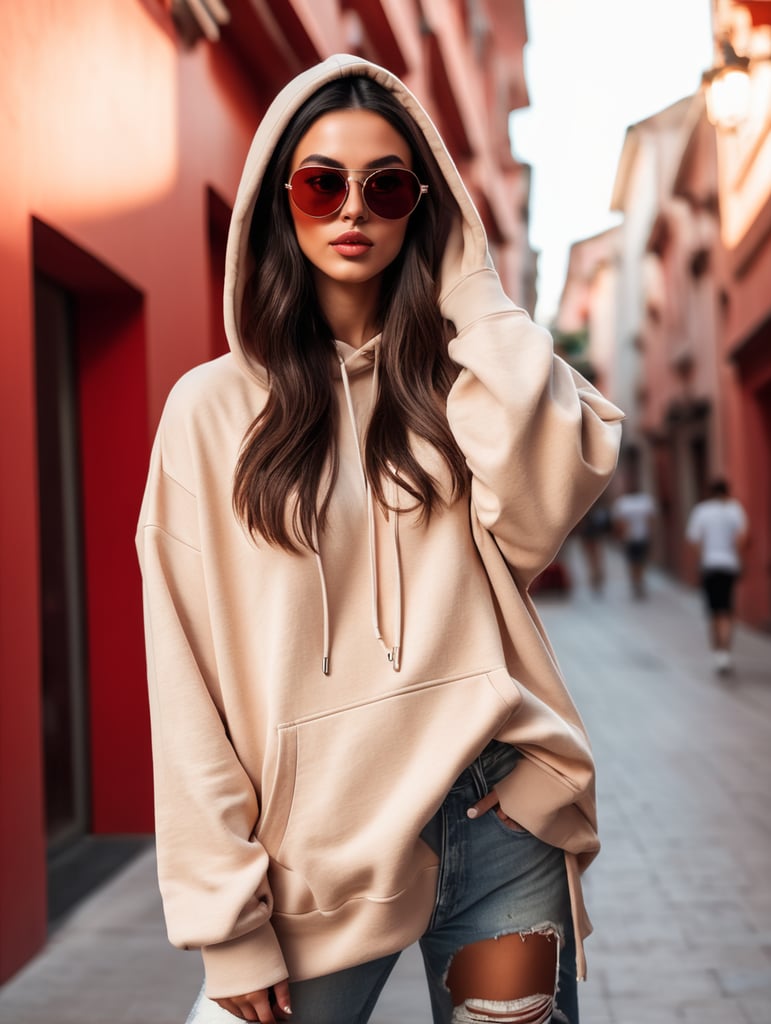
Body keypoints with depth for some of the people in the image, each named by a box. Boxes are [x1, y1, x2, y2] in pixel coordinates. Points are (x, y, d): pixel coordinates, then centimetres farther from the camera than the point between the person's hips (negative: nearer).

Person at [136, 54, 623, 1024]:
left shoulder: (463, 380, 7)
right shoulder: (213, 407, -1)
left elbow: (540, 508, -16)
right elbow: (189, 682, -3)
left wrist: (473, 292, -6)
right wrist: (227, 919, -7)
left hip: (499, 818, 2)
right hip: (322, 838, -1)